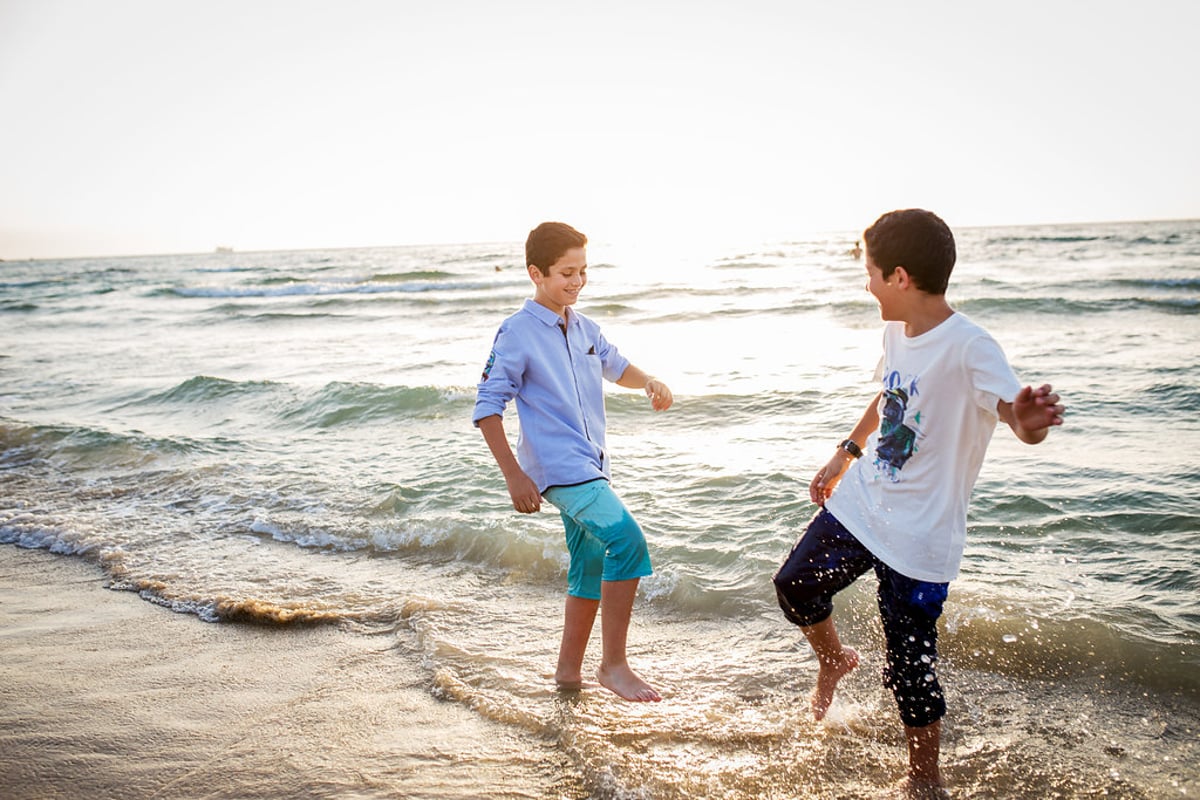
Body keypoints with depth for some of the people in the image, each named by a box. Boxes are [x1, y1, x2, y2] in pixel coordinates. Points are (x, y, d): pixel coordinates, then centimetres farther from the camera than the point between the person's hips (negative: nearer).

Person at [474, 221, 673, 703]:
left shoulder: (584, 328, 11)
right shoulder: (517, 333, -10)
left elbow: (614, 366, 29)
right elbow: (487, 407, -10)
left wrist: (649, 383, 7)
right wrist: (514, 475, -16)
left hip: (590, 466, 8)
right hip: (558, 468, -8)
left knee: (592, 568, 14)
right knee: (626, 539, -24)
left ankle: (568, 669, 29)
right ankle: (614, 664, -13)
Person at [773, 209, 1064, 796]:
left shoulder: (969, 349, -24)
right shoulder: (897, 330, 0)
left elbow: (1016, 408, -40)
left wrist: (1027, 421, -63)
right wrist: (846, 453, 24)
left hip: (919, 536, -7)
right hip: (860, 504, 7)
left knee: (909, 667, 3)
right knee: (795, 584, 17)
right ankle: (834, 660, 47)